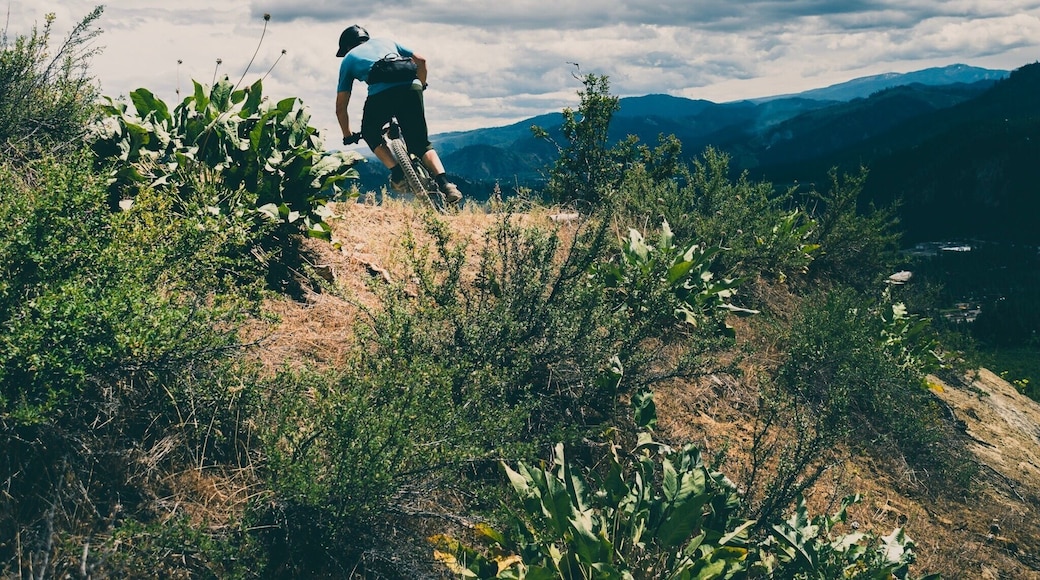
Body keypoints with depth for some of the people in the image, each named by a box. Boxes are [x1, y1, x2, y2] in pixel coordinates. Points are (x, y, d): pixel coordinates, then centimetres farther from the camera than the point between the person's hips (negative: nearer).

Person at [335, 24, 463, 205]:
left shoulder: (348, 59, 28)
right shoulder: (385, 42, 35)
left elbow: (341, 106, 26)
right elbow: (420, 61, 26)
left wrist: (348, 136, 37)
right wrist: (421, 85, 42)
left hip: (381, 94, -3)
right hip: (411, 88, 3)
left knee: (371, 135, 26)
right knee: (422, 144, 15)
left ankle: (397, 172, 7)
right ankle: (444, 183, -6)